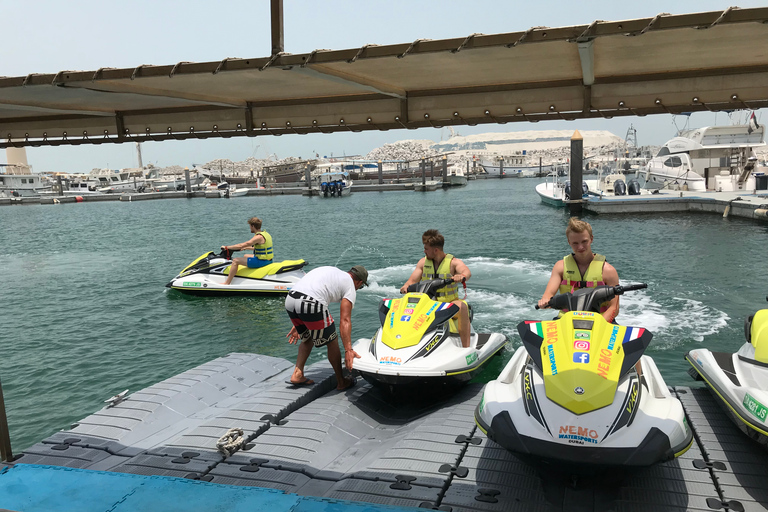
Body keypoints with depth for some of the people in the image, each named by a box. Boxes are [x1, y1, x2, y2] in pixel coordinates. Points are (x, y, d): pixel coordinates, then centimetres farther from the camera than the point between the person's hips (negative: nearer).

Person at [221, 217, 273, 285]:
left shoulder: (259, 237, -20)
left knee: (235, 260, -6)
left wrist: (226, 247, -11)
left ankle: (227, 283, -3)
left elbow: (241, 245, -20)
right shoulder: (265, 234, 9)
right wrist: (246, 248, 28)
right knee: (245, 256, 32)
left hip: (261, 261, -10)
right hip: (268, 260, 10)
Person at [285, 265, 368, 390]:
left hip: (289, 300, 7)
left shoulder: (331, 272, 32)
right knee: (332, 342, 13)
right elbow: (345, 321, -2)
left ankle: (297, 374, 19)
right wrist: (348, 350, -6)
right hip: (311, 305, -7)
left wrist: (298, 325, 36)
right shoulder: (350, 288, 10)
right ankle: (341, 382, 25)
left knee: (307, 338, 29)